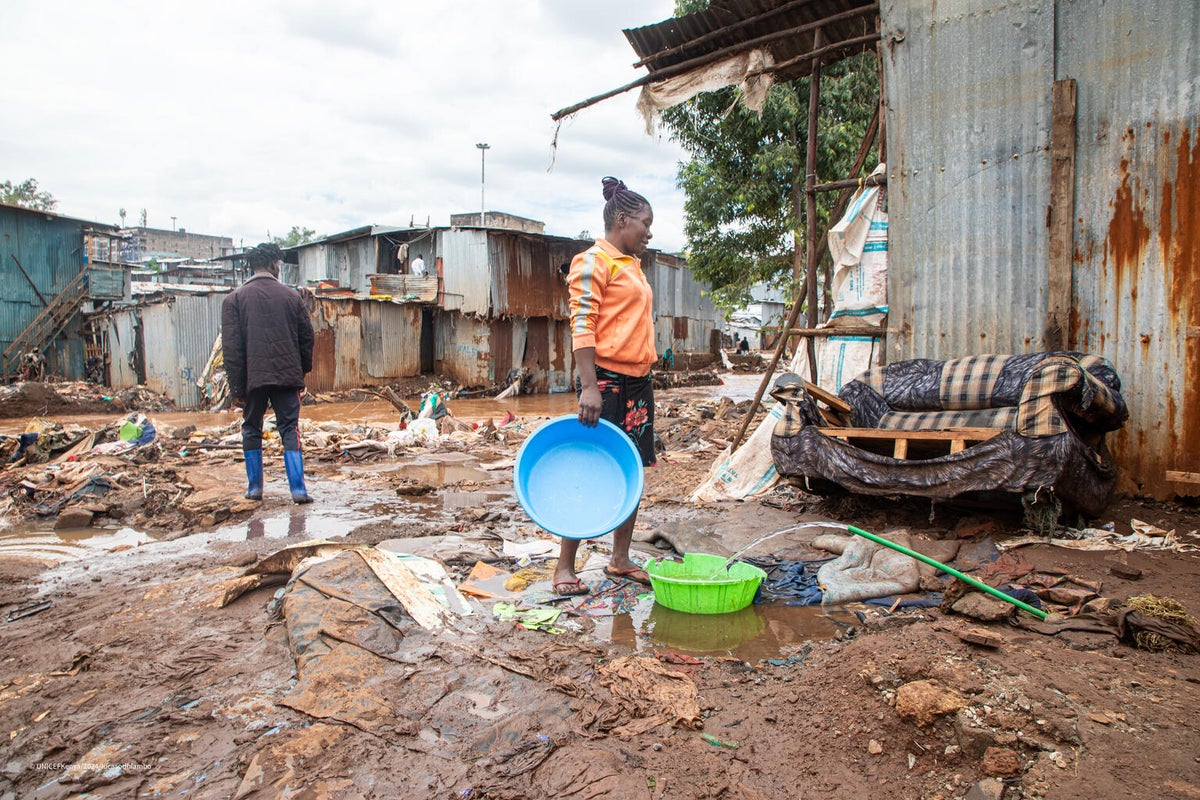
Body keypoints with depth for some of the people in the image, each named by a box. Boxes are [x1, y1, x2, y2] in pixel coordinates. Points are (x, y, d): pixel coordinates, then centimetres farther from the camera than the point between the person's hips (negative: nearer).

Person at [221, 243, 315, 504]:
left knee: (252, 430, 15)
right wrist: (303, 372, 18)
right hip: (287, 375, 0)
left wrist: (236, 386, 2)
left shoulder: (235, 298, 2)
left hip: (253, 376, 0)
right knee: (289, 430, 3)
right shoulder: (291, 295, 4)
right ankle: (298, 489, -4)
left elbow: (231, 347, -2)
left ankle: (254, 487, 19)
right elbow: (307, 337, 7)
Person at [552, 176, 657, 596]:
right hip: (605, 380, -9)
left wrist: (644, 379, 18)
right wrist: (590, 387, -23)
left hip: (638, 381, 9)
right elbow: (581, 326, -16)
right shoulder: (593, 261, -8)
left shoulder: (633, 265, 19)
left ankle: (620, 560, 20)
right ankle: (564, 567, 7)